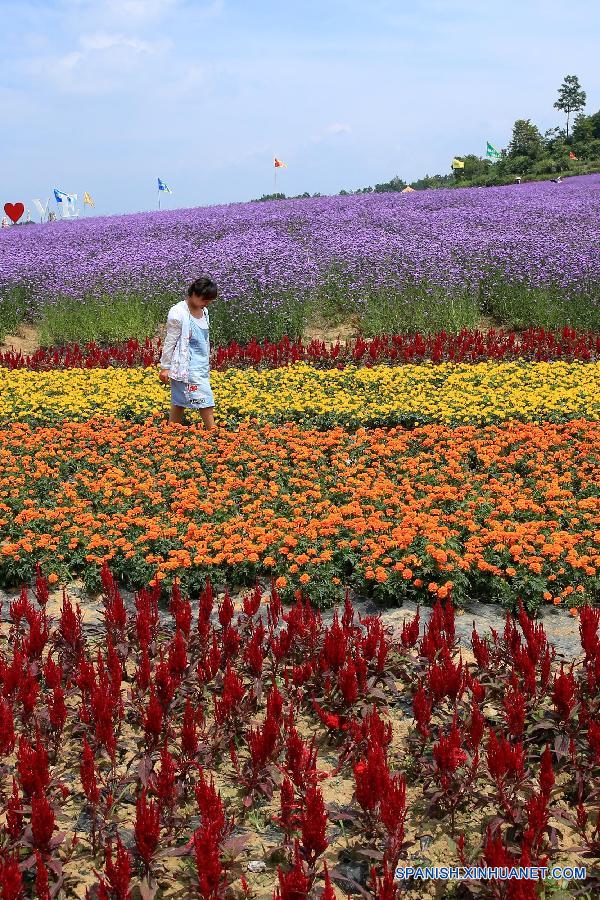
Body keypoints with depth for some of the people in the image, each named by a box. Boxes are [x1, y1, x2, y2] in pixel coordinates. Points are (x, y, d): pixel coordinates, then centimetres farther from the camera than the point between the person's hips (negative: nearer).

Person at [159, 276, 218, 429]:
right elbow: (170, 342, -10)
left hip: (202, 366, 8)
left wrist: (207, 362, 23)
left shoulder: (204, 311, 10)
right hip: (187, 366, -8)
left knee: (180, 402, 11)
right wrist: (165, 367, -7)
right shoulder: (179, 313, -14)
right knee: (205, 400, -11)